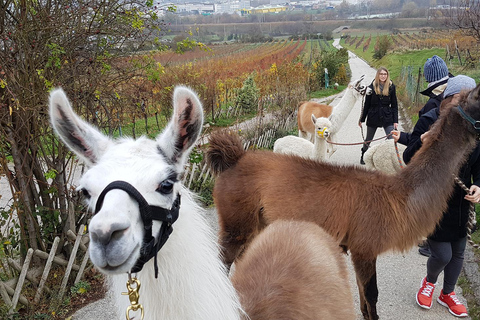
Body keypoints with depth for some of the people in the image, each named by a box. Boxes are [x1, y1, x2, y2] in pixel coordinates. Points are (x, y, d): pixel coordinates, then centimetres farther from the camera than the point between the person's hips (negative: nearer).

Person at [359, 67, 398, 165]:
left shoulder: (391, 87, 0)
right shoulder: (372, 87, -3)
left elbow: (394, 105, 3)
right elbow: (366, 104, 3)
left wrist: (395, 121, -3)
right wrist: (362, 119, 4)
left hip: (387, 117, 0)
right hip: (373, 117, 0)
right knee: (368, 140, 15)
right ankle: (363, 156, 37)